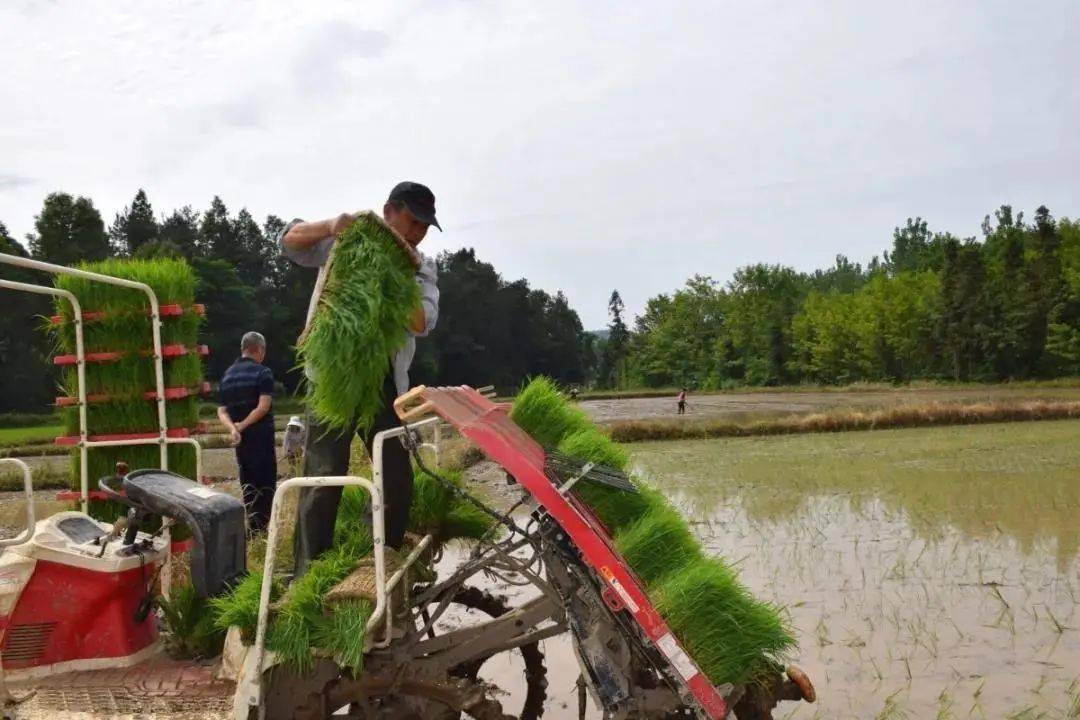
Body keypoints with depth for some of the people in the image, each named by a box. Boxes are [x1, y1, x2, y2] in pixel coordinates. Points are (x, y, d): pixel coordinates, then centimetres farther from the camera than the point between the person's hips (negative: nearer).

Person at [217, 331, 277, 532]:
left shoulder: (227, 375, 12)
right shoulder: (263, 373, -8)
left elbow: (221, 411, 4)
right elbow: (263, 407, -19)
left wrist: (232, 428, -11)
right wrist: (242, 425, -13)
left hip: (240, 438, 6)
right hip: (261, 435, -6)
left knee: (247, 480, 15)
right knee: (265, 481, -1)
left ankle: (251, 525, 19)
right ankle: (260, 526, -3)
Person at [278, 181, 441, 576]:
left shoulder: (421, 268, 9)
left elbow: (423, 323, -7)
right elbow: (289, 240, -6)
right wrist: (329, 226, -24)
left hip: (384, 380, 4)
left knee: (398, 478, 8)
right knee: (324, 476, -8)